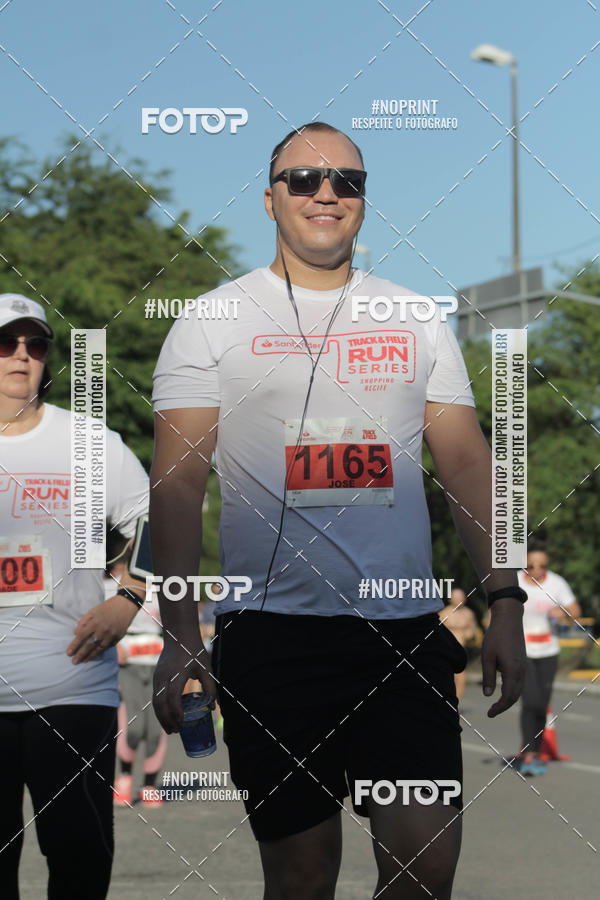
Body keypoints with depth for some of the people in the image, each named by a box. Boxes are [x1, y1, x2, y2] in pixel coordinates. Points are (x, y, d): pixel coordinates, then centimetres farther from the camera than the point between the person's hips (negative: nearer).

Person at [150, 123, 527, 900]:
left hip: (407, 631, 2)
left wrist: (505, 603, 1)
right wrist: (178, 634, -10)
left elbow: (468, 463, 12)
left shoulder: (417, 323, 12)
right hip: (272, 633, -2)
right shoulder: (211, 323, 4)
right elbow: (177, 484, 0)